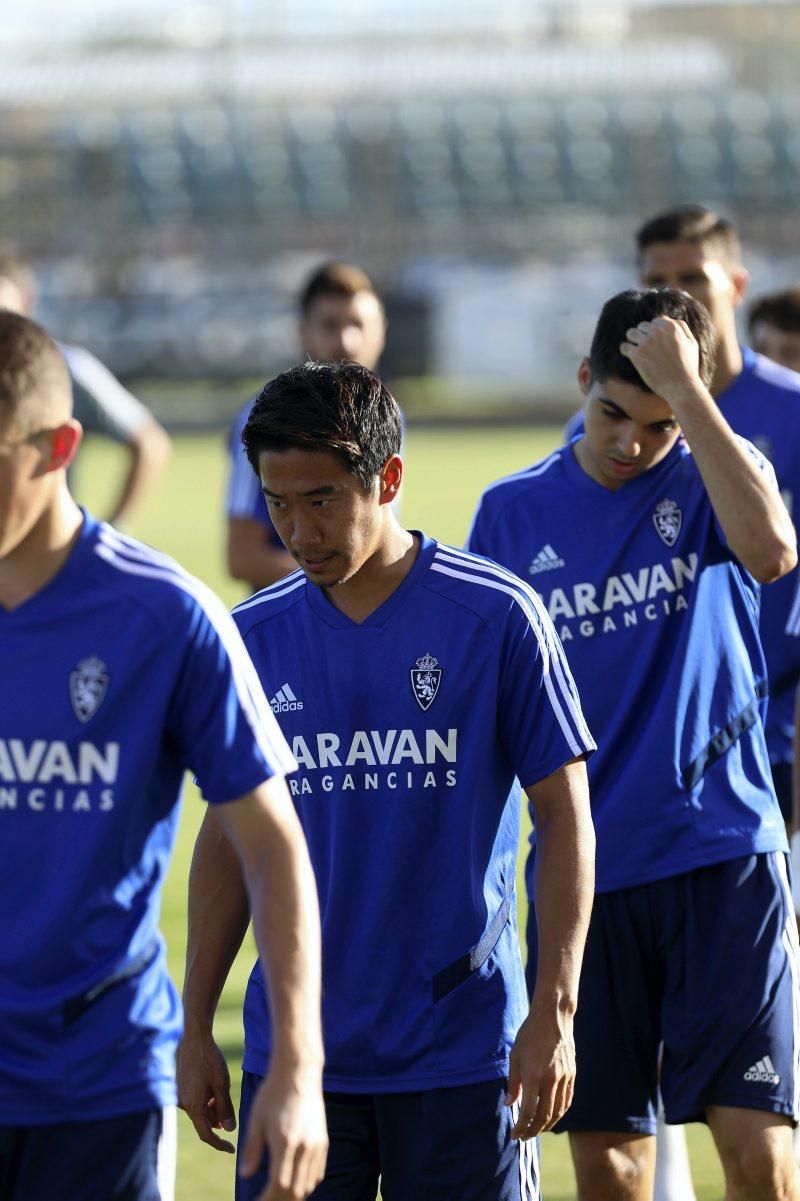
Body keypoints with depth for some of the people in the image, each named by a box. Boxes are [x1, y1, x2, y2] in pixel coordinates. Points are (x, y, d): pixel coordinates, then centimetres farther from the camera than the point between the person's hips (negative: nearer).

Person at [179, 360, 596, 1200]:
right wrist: (195, 1028, 8)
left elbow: (565, 816, -3)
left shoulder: (496, 616, -5)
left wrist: (554, 1011, -9)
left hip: (462, 1054, -3)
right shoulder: (254, 635, 5)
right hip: (292, 1056, 3)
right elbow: (227, 837, 12)